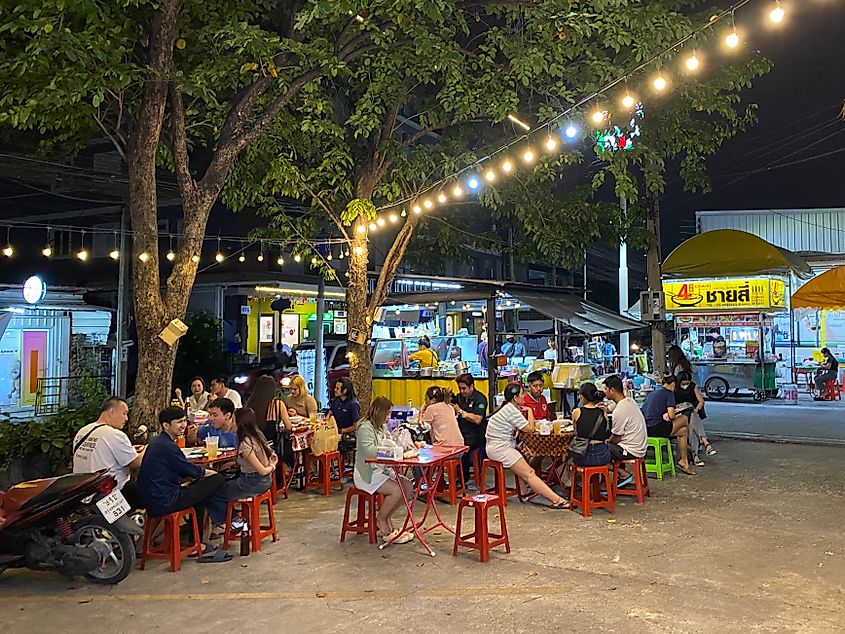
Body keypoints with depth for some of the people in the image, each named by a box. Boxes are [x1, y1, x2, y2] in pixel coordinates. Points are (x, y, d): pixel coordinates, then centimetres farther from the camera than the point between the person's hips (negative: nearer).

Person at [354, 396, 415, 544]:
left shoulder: (382, 427, 13)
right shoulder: (365, 428, -16)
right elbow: (369, 452, -26)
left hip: (383, 470, 9)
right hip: (367, 474, -9)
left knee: (408, 487, -7)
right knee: (396, 490, -25)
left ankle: (387, 518, 8)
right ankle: (381, 521, -2)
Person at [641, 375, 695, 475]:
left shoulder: (652, 393, 21)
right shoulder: (669, 393, -3)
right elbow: (671, 416, -12)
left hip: (646, 429, 8)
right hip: (656, 429, -8)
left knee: (683, 430, 22)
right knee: (684, 419, 9)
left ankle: (684, 462, 22)